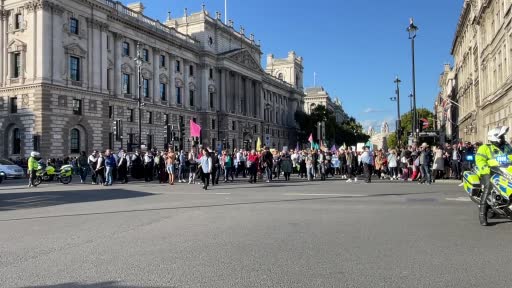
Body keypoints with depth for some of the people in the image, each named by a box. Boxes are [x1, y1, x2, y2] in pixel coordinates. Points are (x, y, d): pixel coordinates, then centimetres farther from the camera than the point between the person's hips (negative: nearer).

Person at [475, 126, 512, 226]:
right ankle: (482, 214, -28)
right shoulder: (485, 148, 4)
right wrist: (486, 169, -25)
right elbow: (480, 160, -8)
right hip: (489, 172, -6)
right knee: (488, 187, -28)